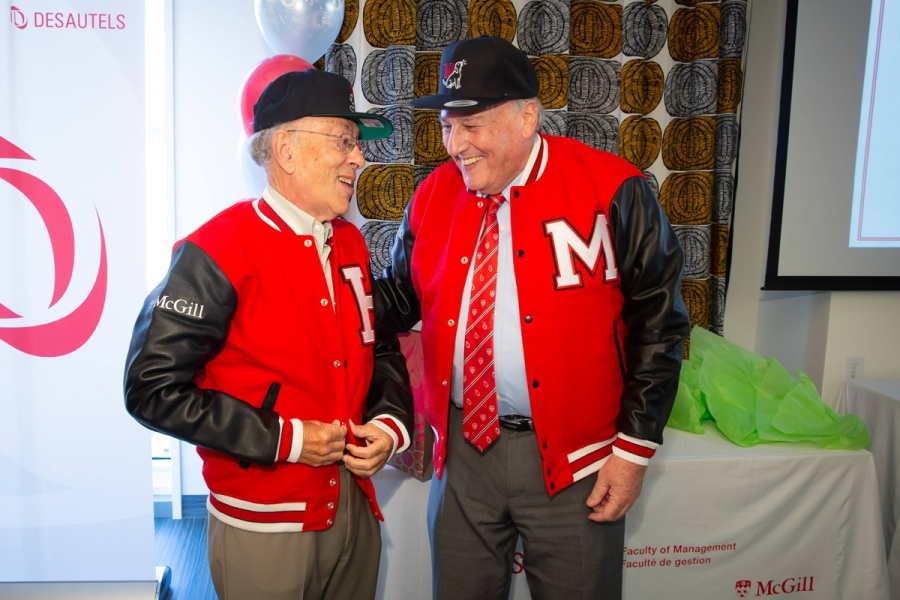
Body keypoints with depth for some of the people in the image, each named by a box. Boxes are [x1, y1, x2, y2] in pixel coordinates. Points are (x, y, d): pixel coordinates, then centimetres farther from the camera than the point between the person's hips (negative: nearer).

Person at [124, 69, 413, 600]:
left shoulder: (351, 245, 5)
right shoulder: (217, 252, -17)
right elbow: (153, 388, -18)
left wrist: (391, 423, -3)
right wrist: (285, 439, -19)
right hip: (264, 526, -6)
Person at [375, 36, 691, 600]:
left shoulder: (610, 189, -10)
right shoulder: (434, 195, 3)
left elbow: (658, 320, -7)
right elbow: (398, 299, 13)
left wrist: (634, 449, -8)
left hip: (573, 459, -3)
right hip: (463, 446, 4)